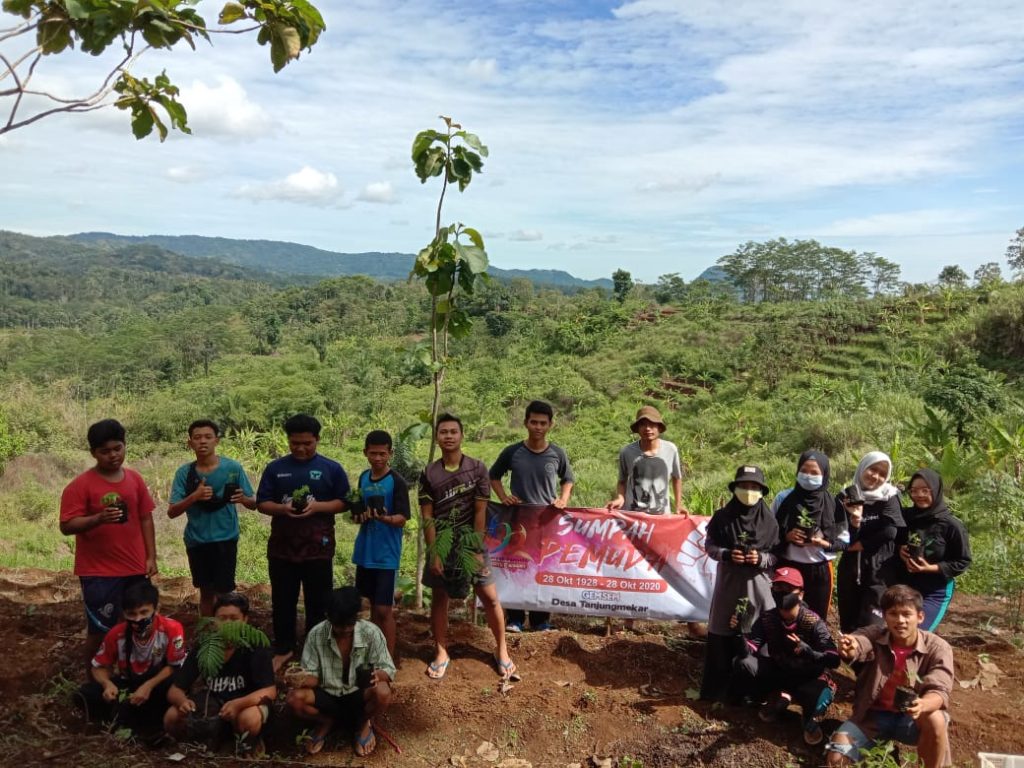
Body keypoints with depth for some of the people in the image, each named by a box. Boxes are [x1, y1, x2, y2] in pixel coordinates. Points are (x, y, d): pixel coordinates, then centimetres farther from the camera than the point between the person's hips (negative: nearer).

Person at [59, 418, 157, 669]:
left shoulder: (135, 479, 4)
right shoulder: (81, 485, -10)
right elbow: (66, 526, -14)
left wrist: (151, 556, 5)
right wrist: (97, 519, -31)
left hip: (134, 568, 5)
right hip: (98, 572, -4)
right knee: (100, 630, 4)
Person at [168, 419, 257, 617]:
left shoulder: (233, 467, -8)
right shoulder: (184, 472, -4)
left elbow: (254, 504, -3)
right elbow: (172, 512, -7)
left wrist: (242, 499, -26)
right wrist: (194, 496, -24)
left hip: (225, 539, -3)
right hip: (196, 541, 3)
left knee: (223, 593, -4)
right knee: (206, 592, 17)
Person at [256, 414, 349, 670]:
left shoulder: (332, 469, -1)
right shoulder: (275, 468, 3)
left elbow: (344, 502, 0)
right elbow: (262, 503, 3)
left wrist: (317, 506, -17)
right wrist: (282, 508, -18)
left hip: (318, 548, -1)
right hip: (282, 547, 2)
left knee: (318, 603, 9)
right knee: (282, 601, 12)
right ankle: (283, 648, 28)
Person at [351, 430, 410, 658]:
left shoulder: (397, 482, -12)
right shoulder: (363, 478, 7)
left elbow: (402, 519, -14)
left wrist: (385, 518, -34)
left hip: (386, 555, -6)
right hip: (365, 552, 6)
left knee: (384, 609, -4)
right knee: (373, 604, 16)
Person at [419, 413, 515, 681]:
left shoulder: (477, 468, -4)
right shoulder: (429, 474, -1)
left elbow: (480, 512, -5)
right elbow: (427, 517, -2)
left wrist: (477, 548, -9)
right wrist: (433, 552, -8)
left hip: (470, 541, -1)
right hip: (440, 542, 1)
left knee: (490, 597, 1)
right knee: (439, 598, 9)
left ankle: (501, 650, 17)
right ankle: (441, 652, 24)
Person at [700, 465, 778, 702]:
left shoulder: (769, 520, -1)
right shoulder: (722, 516, -1)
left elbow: (778, 555, 3)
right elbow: (709, 545, 4)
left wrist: (761, 558, -16)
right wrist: (727, 554, -14)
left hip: (757, 585, 0)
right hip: (728, 582, 0)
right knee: (721, 635, 3)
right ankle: (715, 688, 16)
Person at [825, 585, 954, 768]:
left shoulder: (937, 647, -12)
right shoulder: (874, 636, -12)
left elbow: (939, 691, -23)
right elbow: (856, 646, -35)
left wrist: (921, 705, -46)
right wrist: (848, 648, -61)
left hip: (910, 717, 0)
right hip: (872, 715, 1)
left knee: (935, 719, -34)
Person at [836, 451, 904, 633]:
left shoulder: (889, 497, -1)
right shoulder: (846, 497, 3)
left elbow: (890, 531, -15)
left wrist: (860, 544, -8)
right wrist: (853, 522, -21)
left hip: (878, 570, -3)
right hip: (849, 569, 3)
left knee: (871, 625, -8)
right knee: (847, 623, 11)